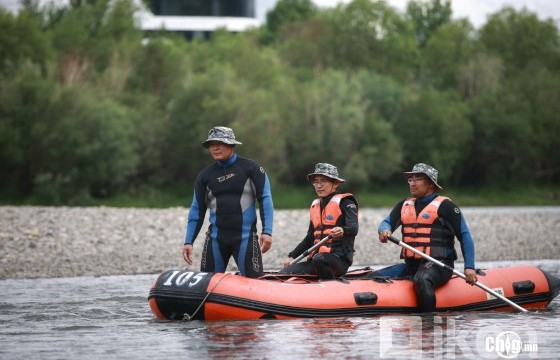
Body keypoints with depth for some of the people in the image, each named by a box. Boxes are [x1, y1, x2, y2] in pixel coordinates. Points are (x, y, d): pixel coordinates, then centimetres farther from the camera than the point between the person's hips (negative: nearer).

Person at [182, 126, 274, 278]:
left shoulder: (251, 168, 0)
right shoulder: (205, 176, 9)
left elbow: (265, 200, -3)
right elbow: (197, 210, 12)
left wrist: (267, 231, -13)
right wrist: (188, 242, 4)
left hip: (245, 237, -3)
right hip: (216, 237, 3)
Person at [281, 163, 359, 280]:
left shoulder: (345, 203, -1)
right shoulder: (315, 205, 21)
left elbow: (353, 229, -18)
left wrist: (342, 231, -41)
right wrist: (292, 256, 20)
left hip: (340, 259, -7)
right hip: (316, 256, 7)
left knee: (319, 259, -39)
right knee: (285, 273, -13)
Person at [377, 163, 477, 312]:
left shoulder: (444, 206, -1)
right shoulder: (404, 205, 18)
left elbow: (465, 236, -4)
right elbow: (386, 223, 12)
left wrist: (469, 267, -15)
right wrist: (384, 230, -15)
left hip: (438, 265, -6)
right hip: (411, 265, 7)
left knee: (421, 279, -39)